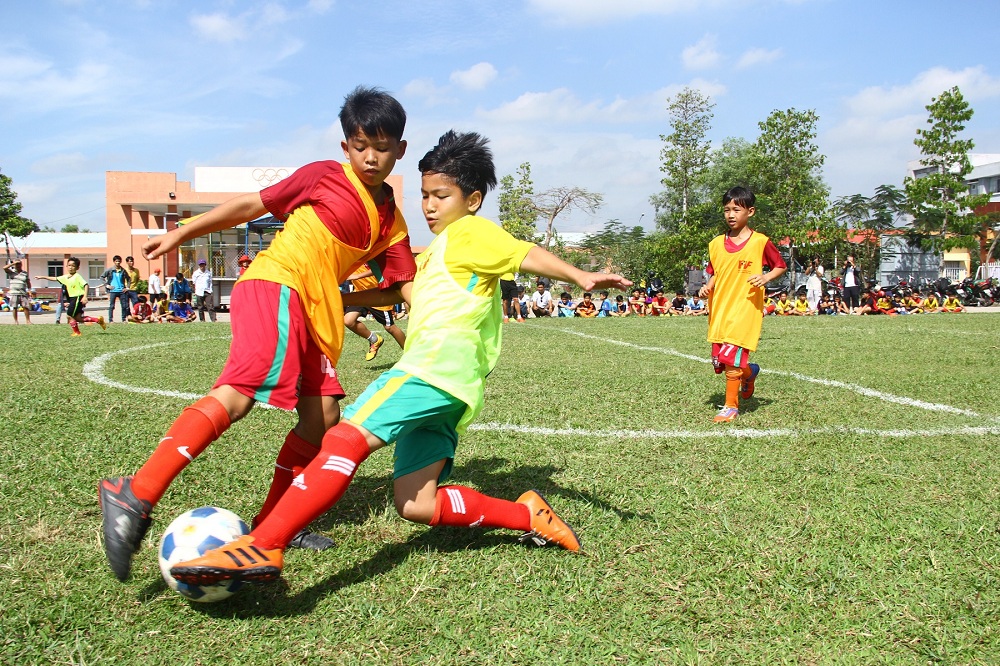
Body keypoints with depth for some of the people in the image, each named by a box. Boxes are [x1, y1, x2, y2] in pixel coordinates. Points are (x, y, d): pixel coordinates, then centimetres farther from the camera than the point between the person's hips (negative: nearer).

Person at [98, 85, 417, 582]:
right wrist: (180, 233, 11)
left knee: (322, 416, 3)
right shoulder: (324, 176, 2)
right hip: (276, 284, -7)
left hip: (314, 316, 7)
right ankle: (136, 496, -32)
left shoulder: (392, 223, 15)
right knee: (239, 391, -26)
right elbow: (253, 204, 8)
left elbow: (408, 287, 13)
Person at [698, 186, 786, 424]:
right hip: (719, 310, 5)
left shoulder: (760, 242, -4)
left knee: (730, 358, -14)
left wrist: (766, 277, -14)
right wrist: (707, 288, -4)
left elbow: (781, 266, 6)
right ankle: (750, 372, 39)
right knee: (718, 362, 7)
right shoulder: (716, 244, 7)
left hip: (745, 309, -5)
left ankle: (731, 407, 2)